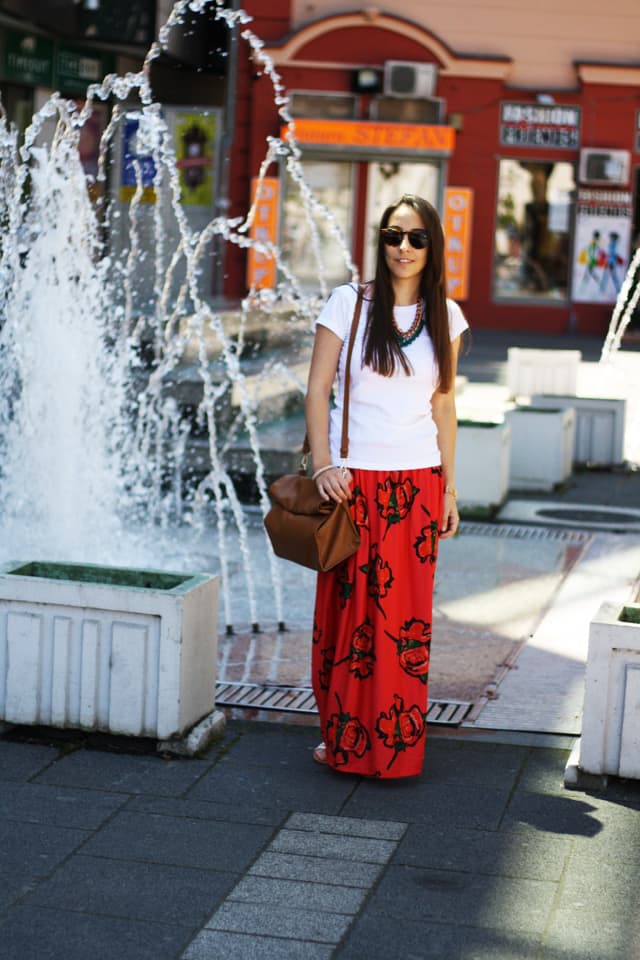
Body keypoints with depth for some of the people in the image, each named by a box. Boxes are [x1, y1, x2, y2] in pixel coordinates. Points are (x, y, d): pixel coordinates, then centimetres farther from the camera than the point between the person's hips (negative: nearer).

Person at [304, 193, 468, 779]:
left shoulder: (445, 316, 9)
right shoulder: (349, 303, 0)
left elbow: (444, 405, 12)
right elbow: (318, 389, -1)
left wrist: (449, 488, 10)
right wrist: (323, 464, -13)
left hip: (417, 482, 2)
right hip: (352, 479, -2)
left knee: (407, 614, 3)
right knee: (348, 608, 1)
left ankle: (396, 741, 15)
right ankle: (343, 734, 15)